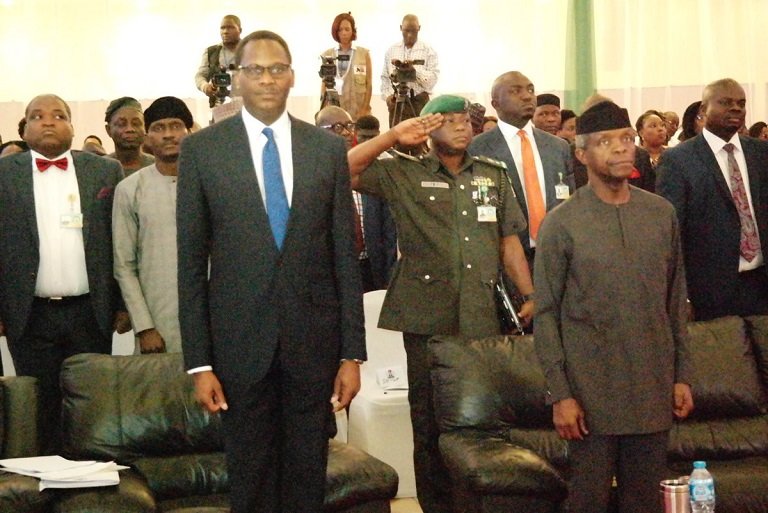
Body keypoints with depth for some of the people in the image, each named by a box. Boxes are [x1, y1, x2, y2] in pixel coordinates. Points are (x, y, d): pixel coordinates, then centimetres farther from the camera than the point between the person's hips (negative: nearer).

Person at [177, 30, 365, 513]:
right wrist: (199, 361, -5)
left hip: (314, 339, 1)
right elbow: (191, 261, 0)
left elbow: (345, 255, 4)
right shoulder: (201, 148, 0)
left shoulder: (329, 148, 4)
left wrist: (353, 353, 1)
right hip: (240, 338, -1)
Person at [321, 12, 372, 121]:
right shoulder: (327, 55, 9)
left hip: (359, 111, -1)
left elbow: (369, 84, 5)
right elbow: (324, 85, 10)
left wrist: (364, 110, -4)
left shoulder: (364, 54, 7)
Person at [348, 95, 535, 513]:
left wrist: (530, 295, 6)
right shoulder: (404, 173, 4)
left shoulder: (493, 175, 14)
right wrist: (394, 136, -8)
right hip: (427, 318, -2)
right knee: (429, 420, 5)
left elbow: (509, 241, 15)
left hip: (482, 318, 3)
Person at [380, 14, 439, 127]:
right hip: (396, 103, 3)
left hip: (419, 102, -3)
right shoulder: (391, 50, 13)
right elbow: (385, 77, 13)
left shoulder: (428, 51, 2)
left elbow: (433, 79, -7)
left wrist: (415, 68, -20)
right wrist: (387, 95, -2)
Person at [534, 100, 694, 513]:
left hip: (654, 389, 3)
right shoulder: (560, 224, -5)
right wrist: (559, 394, -9)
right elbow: (546, 314, -4)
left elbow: (675, 300, 12)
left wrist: (682, 374, 9)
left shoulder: (662, 213, 7)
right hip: (591, 393, -3)